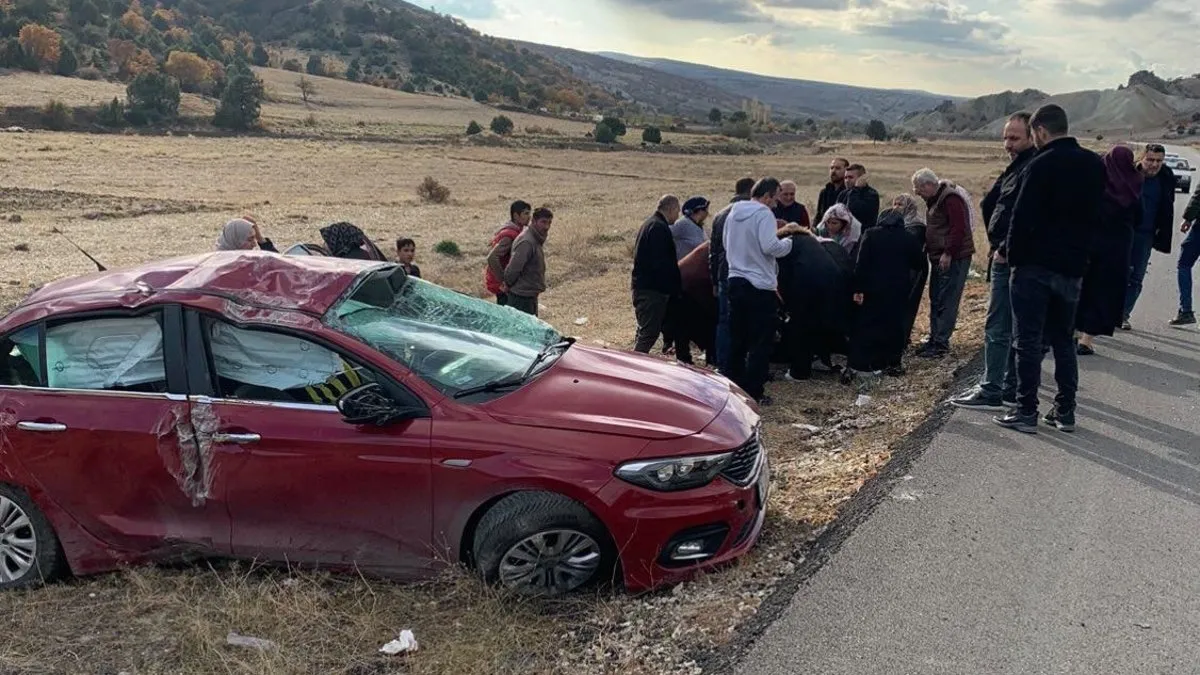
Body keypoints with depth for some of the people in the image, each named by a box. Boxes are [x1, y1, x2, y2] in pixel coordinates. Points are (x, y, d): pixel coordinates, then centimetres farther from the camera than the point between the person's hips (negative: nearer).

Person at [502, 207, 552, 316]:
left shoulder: (538, 239, 7)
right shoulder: (526, 242, -25)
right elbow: (513, 268, -24)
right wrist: (508, 285, -9)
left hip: (530, 295, 10)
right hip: (521, 296, -10)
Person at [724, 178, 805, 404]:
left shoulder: (734, 212, 11)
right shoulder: (763, 213, -13)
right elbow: (770, 247, -24)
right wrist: (788, 241, -3)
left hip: (736, 281, 8)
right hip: (760, 286, -8)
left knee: (737, 339, 16)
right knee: (761, 343, -1)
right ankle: (753, 393, -1)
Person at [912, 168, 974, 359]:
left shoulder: (951, 199, -15)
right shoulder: (935, 199, 17)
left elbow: (959, 228, -22)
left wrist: (948, 254, -22)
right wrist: (927, 248, 12)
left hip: (954, 258, -10)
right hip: (939, 258, 10)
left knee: (946, 302, -9)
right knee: (935, 300, 13)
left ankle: (941, 343, -6)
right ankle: (934, 339, 20)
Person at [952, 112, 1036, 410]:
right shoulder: (1017, 167, 16)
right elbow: (991, 204, 23)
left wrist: (1004, 250, -17)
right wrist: (997, 245, 14)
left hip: (1011, 260, -10)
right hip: (1003, 257, 10)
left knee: (998, 327, -6)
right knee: (1012, 327, 14)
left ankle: (992, 392, -2)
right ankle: (1012, 388, 22)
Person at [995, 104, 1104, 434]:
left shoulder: (1042, 164, -13)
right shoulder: (1095, 165, 8)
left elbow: (1022, 217, -16)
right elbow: (1097, 216, 14)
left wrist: (1013, 256, -6)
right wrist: (1079, 252, 17)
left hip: (1036, 266, -6)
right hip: (1073, 267, 6)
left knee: (1029, 341, -1)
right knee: (1064, 339, 14)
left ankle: (1026, 412, 1)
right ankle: (1065, 411, 17)